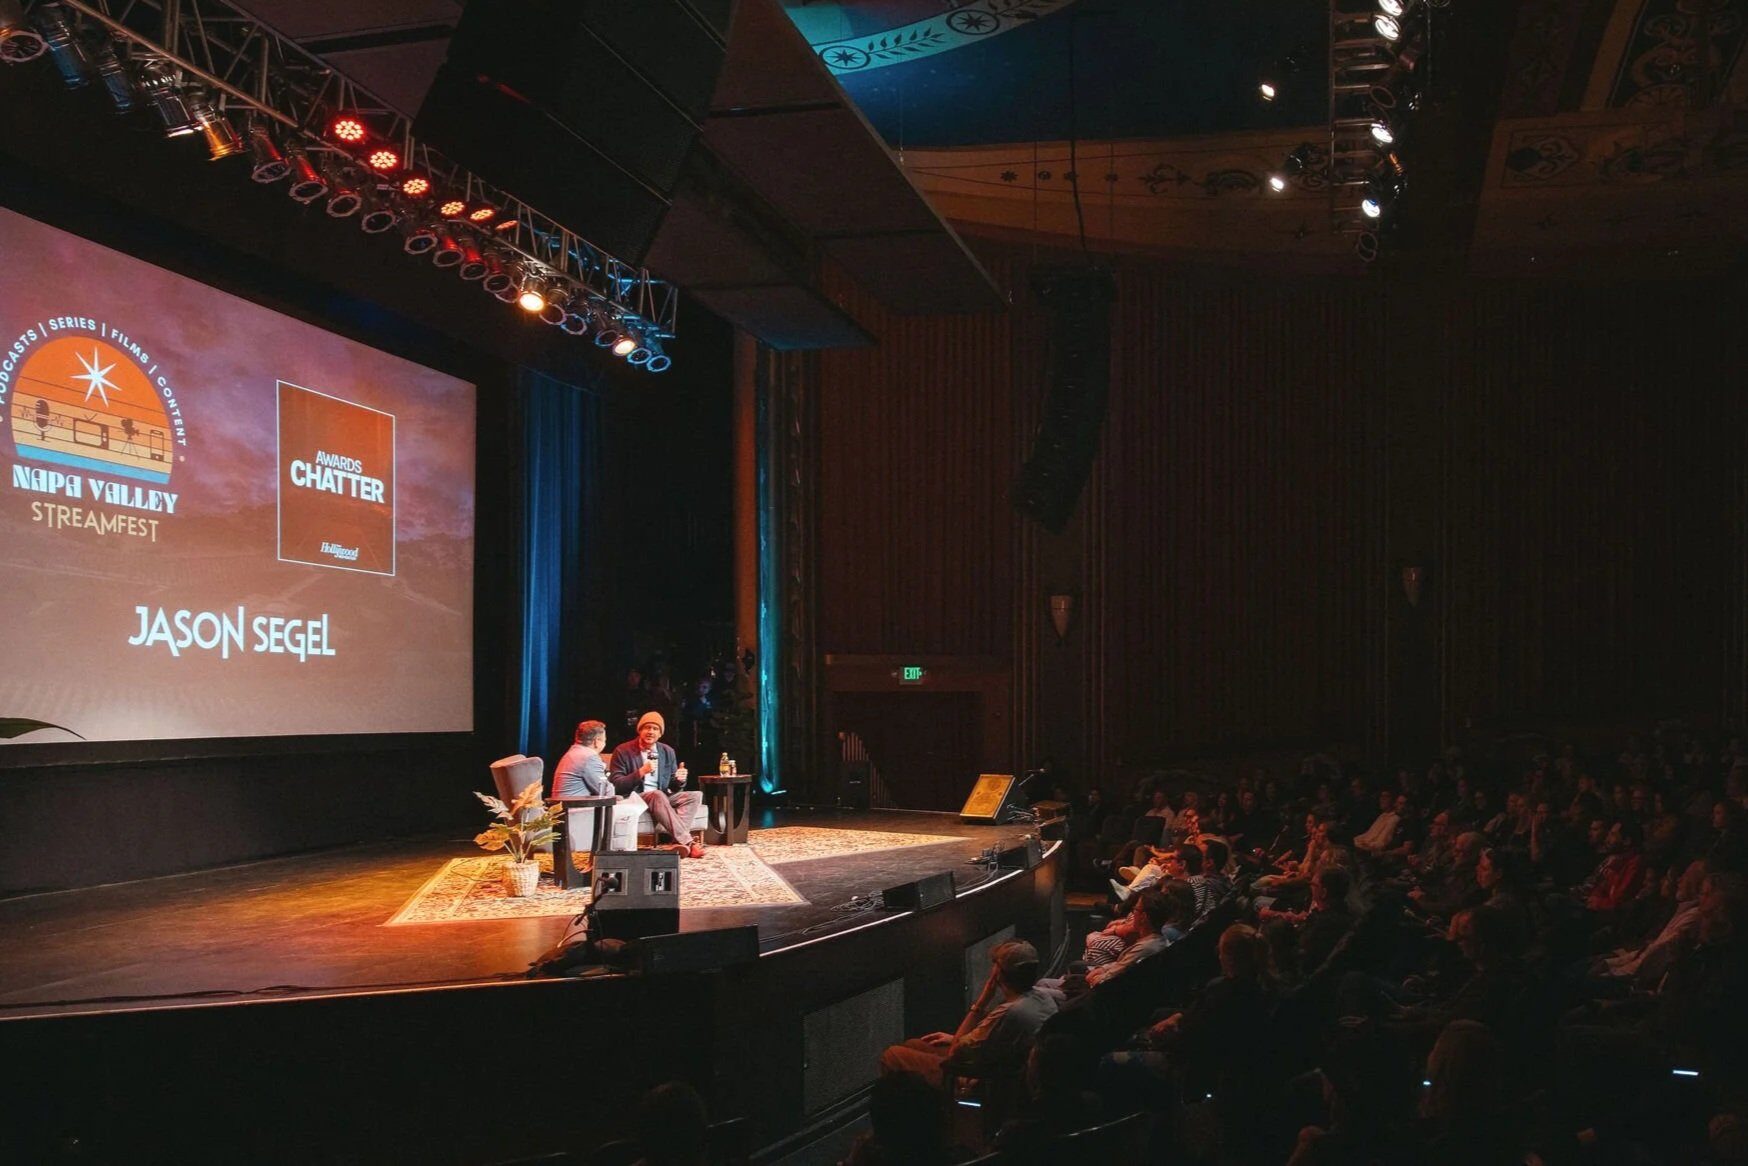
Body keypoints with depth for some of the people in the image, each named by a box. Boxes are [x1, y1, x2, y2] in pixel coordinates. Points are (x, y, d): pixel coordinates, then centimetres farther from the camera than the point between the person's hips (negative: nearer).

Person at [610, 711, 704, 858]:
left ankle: (677, 839, -38)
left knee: (695, 796, -18)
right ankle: (687, 842, -41)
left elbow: (673, 787, 14)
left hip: (662, 797, 5)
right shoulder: (623, 752, -4)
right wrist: (641, 772, -23)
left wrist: (680, 780, -12)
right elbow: (616, 785, -11)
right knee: (658, 795, -36)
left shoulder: (668, 752, 11)